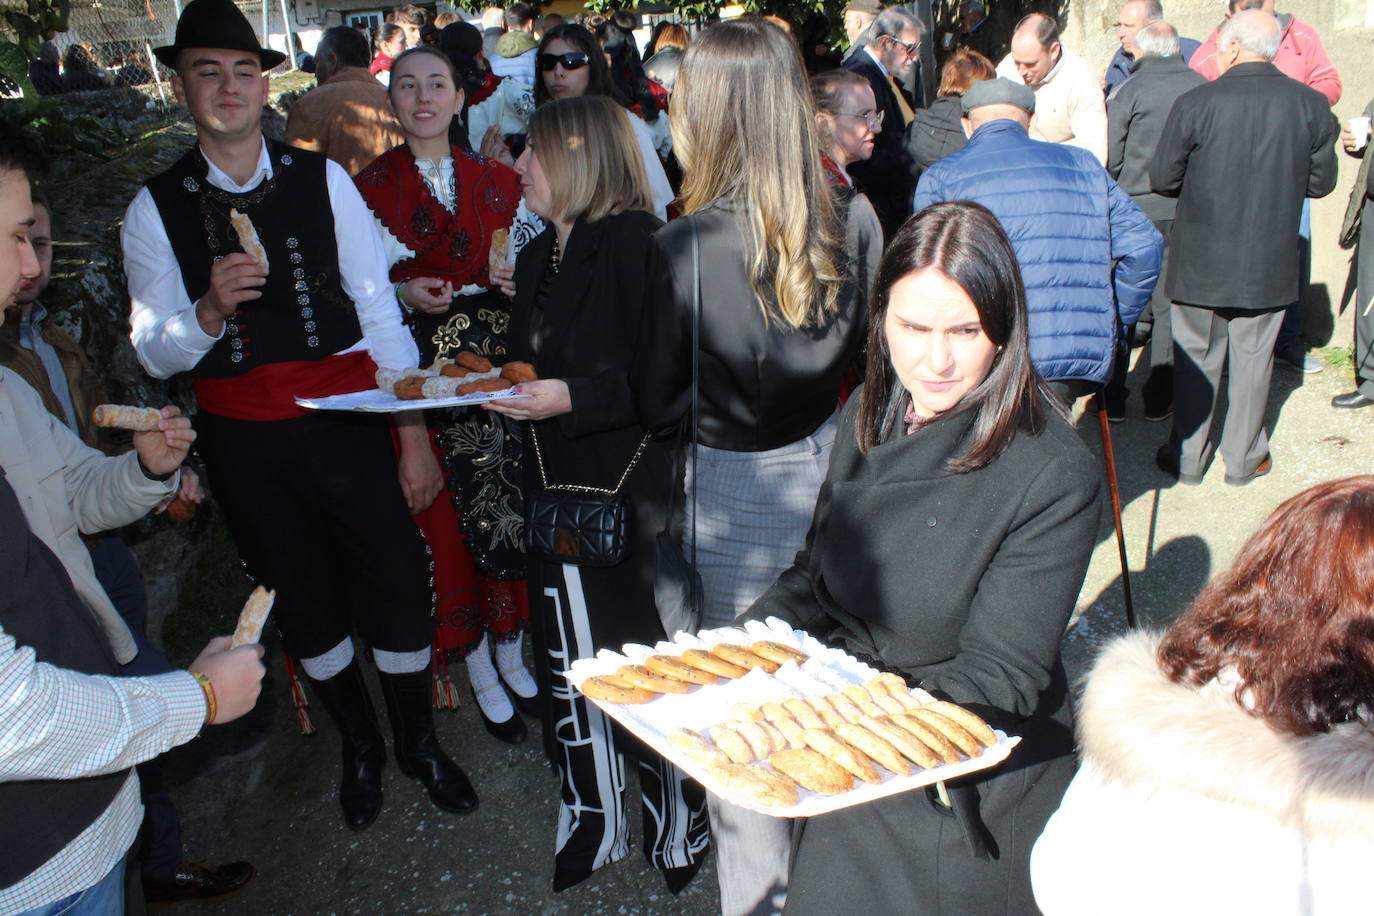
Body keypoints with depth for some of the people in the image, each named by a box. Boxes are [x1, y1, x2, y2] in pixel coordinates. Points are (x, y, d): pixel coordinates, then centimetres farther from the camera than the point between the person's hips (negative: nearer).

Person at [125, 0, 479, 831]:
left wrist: (414, 440, -5)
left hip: (346, 421, -1)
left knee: (398, 586, 4)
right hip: (244, 442, 1)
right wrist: (211, 310, -22)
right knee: (305, 604, 15)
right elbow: (155, 355, 0)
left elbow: (381, 312, -3)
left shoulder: (323, 181, -2)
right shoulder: (156, 209, -2)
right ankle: (360, 744, 40)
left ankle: (420, 740, 31)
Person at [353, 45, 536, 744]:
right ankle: (479, 668, 19)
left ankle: (511, 651, 25)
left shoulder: (498, 180, 9)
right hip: (420, 371, -2)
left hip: (498, 365, 2)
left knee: (511, 507, 3)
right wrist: (404, 296, -14)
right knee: (446, 519, 1)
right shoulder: (370, 186, 1)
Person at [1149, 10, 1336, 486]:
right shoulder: (1311, 105, -5)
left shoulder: (1194, 104, -14)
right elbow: (1321, 181, 3)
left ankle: (1188, 457, 23)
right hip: (1271, 263, 2)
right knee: (1252, 358, 14)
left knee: (1196, 358, 12)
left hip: (1201, 260, -2)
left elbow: (1162, 178, -7)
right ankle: (1242, 458, 25)